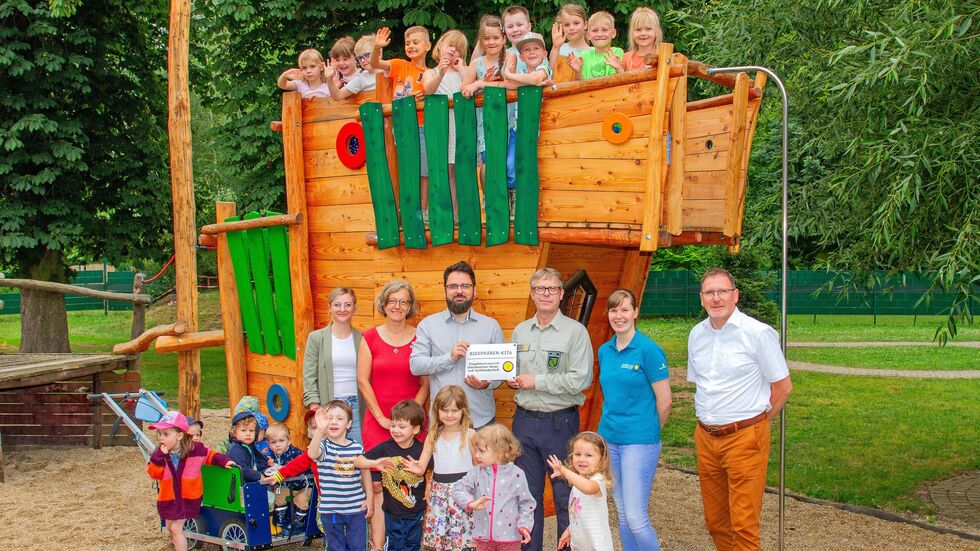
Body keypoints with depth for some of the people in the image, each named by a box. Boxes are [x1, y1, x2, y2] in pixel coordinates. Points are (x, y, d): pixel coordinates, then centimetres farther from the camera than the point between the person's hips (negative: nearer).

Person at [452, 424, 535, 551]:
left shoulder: (516, 475, -8)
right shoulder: (477, 472, -1)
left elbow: (526, 503, -1)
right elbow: (458, 489, -8)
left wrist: (524, 525, -11)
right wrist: (471, 503, -25)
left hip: (509, 535, -2)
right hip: (483, 535, 3)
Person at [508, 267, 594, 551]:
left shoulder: (575, 331, -7)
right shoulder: (520, 331, 11)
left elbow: (580, 379, -16)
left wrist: (536, 381, -13)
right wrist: (512, 379, -4)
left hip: (560, 423, -5)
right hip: (524, 420, 5)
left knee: (565, 497, 2)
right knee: (528, 495, 12)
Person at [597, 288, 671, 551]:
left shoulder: (648, 350, -11)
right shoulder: (604, 351, 9)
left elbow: (664, 401, -8)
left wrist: (648, 431, 3)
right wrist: (612, 424, 15)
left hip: (639, 442, -6)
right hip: (609, 439, 6)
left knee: (636, 517, -8)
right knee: (622, 514, 12)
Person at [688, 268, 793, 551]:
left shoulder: (758, 332, -10)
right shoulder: (697, 334, 8)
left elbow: (783, 387, -5)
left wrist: (756, 421, 1)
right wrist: (706, 417, 15)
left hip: (744, 438, -6)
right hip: (705, 438, 6)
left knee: (743, 526, -4)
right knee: (715, 521, 14)